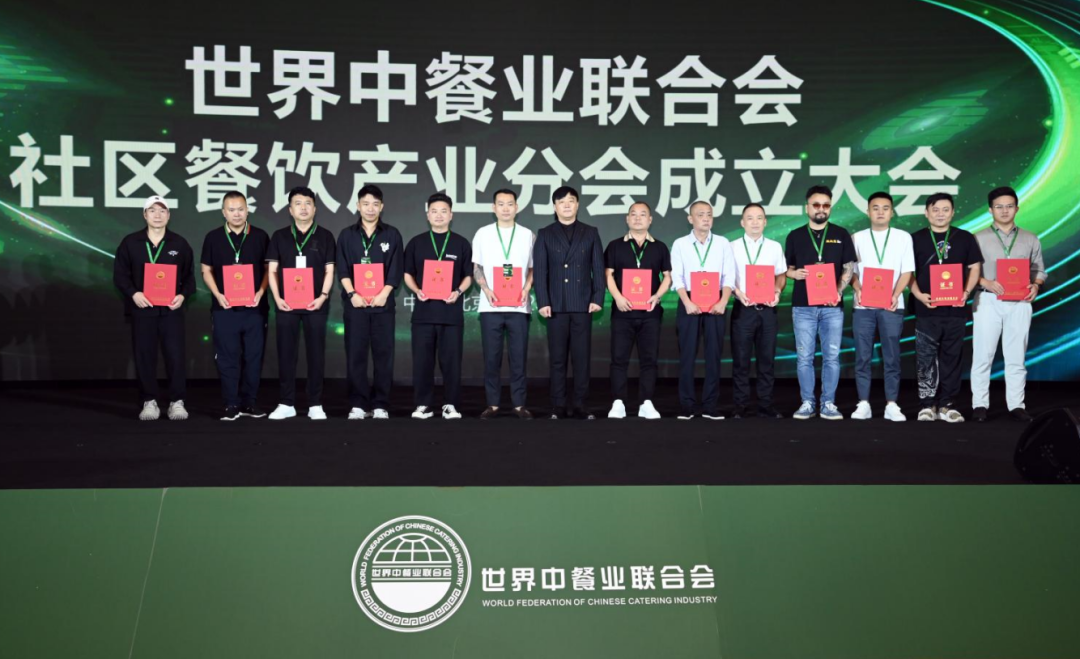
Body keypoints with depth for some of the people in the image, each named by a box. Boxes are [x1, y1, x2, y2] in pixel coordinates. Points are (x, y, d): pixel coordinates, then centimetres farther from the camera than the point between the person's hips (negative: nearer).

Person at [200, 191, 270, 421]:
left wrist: (260, 293, -8)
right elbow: (206, 270, 9)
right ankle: (231, 404, 8)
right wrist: (217, 295, -6)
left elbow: (268, 268, 7)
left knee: (253, 356, 4)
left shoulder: (260, 236, 5)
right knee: (227, 357, 1)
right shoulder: (213, 237, 6)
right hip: (224, 307, 0)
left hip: (254, 307, 0)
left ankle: (249, 402, 14)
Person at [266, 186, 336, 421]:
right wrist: (277, 298, -6)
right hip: (286, 304, 1)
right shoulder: (279, 236, 8)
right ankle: (286, 404, 11)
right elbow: (272, 271, 6)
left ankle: (315, 405, 8)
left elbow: (329, 271, 3)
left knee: (316, 354, 1)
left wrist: (323, 296, -10)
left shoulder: (325, 236, 5)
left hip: (315, 305, -1)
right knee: (286, 354, 3)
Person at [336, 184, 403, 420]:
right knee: (355, 355, 0)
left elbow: (396, 270, 1)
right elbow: (342, 269, 3)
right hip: (355, 303, 0)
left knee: (383, 355, 0)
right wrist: (352, 293, -11)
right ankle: (358, 405, 6)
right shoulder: (347, 235, 9)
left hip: (383, 303, 0)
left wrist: (383, 294, -12)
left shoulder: (392, 235, 7)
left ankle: (380, 405, 5)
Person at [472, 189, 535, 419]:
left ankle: (519, 404, 8)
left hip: (518, 306, 0)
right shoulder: (482, 233, 7)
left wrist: (526, 289, -7)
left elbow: (533, 268, 11)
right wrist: (486, 290, -7)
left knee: (518, 357, 1)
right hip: (490, 306, 0)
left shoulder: (528, 235, 7)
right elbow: (476, 268, 10)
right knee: (491, 357, 2)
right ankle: (492, 404, 9)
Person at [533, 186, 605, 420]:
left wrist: (598, 298, -4)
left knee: (582, 358, 1)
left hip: (583, 304, 0)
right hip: (556, 304, 0)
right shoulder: (545, 234, 8)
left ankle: (580, 406, 6)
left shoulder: (590, 233, 10)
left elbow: (598, 268, 6)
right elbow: (539, 270, 2)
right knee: (558, 358, 3)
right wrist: (542, 302, -7)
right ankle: (558, 407, 7)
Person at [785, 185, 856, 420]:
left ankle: (828, 404, 7)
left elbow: (849, 268, 4)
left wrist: (838, 291, -11)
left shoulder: (841, 234, 7)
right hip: (803, 306, 0)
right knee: (804, 357, 1)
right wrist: (795, 273, -11)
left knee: (831, 356, 0)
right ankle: (807, 403, 9)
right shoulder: (795, 236, 8)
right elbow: (787, 269, 12)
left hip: (832, 306, 0)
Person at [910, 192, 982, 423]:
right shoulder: (916, 239, 5)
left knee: (952, 358, 6)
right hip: (927, 309, -1)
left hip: (956, 309, 2)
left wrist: (967, 292, -6)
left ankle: (947, 405, 13)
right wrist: (918, 294, -9)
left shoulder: (965, 238, 9)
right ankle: (927, 405, 4)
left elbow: (974, 268, 10)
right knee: (926, 359, -2)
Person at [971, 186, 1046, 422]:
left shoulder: (1030, 239, 10)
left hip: (1019, 303, 2)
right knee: (983, 354, -1)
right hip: (988, 301, -2)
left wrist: (1035, 286, -8)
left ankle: (1016, 404, 10)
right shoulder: (979, 238, 3)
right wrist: (986, 282, -17)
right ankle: (980, 404, 5)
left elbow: (1039, 270, 13)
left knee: (1016, 356, 5)